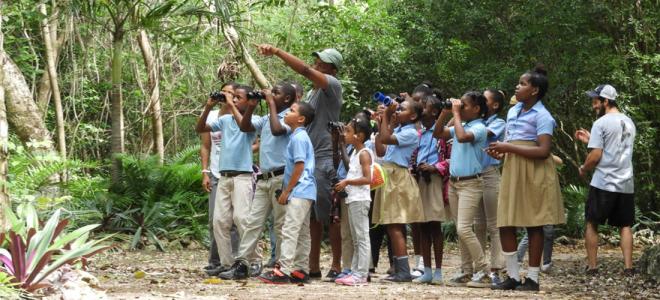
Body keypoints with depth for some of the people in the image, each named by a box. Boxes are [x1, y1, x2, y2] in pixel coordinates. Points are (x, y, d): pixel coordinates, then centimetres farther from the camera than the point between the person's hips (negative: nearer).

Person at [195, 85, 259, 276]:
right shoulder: (225, 120, 14)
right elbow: (199, 129, 12)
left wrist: (232, 106, -17)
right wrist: (208, 108, 0)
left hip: (242, 176, -6)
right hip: (224, 176, 6)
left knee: (241, 217, -15)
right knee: (219, 220, 2)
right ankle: (226, 263, 8)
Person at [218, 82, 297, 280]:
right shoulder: (267, 118, 19)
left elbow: (277, 130, -24)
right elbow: (244, 127, 18)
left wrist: (271, 104, -14)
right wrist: (251, 106, 5)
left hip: (281, 178, -8)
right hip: (264, 179, 8)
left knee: (281, 225, -2)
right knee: (253, 222, 3)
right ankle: (242, 265, 3)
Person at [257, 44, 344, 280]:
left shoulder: (332, 84, -6)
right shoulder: (312, 92, 19)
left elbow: (305, 70, -20)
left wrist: (277, 52, -20)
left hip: (325, 160, -8)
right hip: (308, 158, 8)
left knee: (330, 215, -5)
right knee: (313, 216, 10)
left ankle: (336, 266, -1)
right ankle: (313, 266, 14)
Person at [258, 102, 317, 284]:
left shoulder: (298, 138, -12)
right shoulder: (299, 136, 18)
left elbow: (299, 167, -17)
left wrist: (287, 190, -14)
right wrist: (287, 190, 19)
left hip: (299, 192, -10)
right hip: (303, 193, 10)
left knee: (289, 231, -13)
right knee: (302, 233, 10)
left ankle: (283, 272, -17)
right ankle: (301, 270, 14)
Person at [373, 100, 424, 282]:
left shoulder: (411, 133, -10)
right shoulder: (396, 130, 17)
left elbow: (385, 139, -20)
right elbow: (380, 151, 16)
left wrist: (386, 115, -11)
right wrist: (381, 123, 17)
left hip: (398, 178, -9)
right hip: (389, 177, 9)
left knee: (395, 226, -13)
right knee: (393, 228, 8)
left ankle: (404, 272, -15)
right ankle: (398, 270, 10)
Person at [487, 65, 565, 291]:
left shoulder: (542, 116, -9)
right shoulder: (513, 111, 13)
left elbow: (543, 151, -18)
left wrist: (509, 148, -19)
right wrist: (499, 151, 0)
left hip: (534, 174, -7)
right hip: (512, 172, 7)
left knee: (533, 225, 0)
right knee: (505, 224, 2)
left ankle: (532, 278, 7)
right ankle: (513, 276, 12)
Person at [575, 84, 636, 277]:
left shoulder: (601, 123, -10)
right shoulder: (629, 123, 12)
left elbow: (596, 156, -14)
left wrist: (583, 169, 5)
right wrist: (590, 140, 22)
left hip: (603, 183, -6)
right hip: (626, 184, 6)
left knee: (592, 224, 7)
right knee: (625, 225, 12)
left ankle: (592, 267, 4)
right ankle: (628, 267, 2)